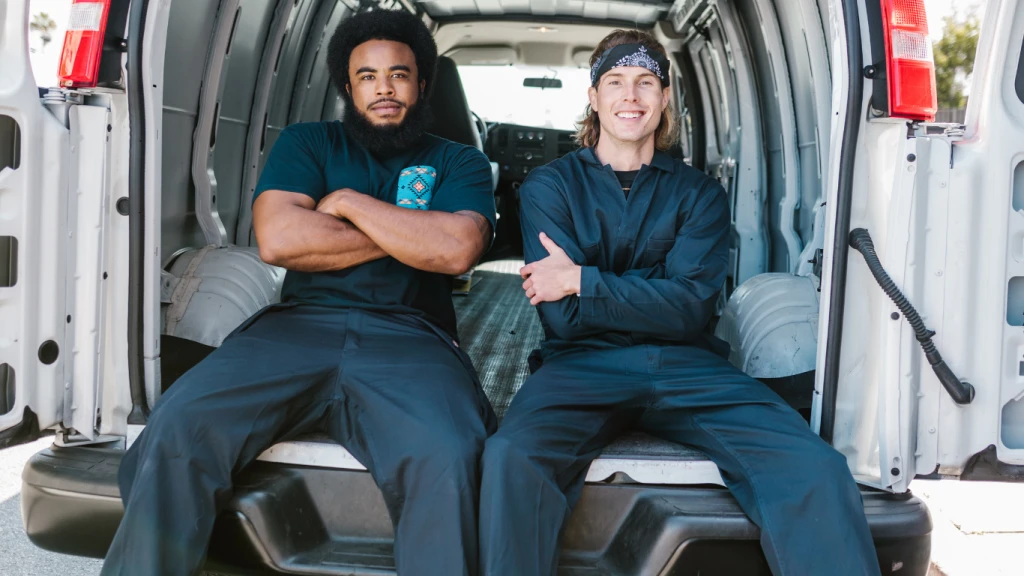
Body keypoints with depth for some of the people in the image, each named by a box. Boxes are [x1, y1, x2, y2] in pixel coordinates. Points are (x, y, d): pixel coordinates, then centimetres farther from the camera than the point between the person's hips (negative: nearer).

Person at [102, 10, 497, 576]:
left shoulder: (459, 162, 17)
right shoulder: (306, 143, 20)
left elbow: (455, 249, -4)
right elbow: (278, 238, 1)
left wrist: (350, 201, 2)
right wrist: (405, 237, 3)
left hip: (408, 339, -1)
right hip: (298, 325, 2)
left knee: (449, 458, -35)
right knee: (178, 428, -25)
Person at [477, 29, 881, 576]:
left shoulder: (699, 193, 13)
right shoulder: (549, 187, 8)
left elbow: (690, 308, -3)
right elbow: (562, 317, -3)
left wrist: (581, 280, -7)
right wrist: (650, 299, -3)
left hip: (686, 366, 2)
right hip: (584, 363, -1)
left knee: (818, 470, -25)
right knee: (511, 458, -35)